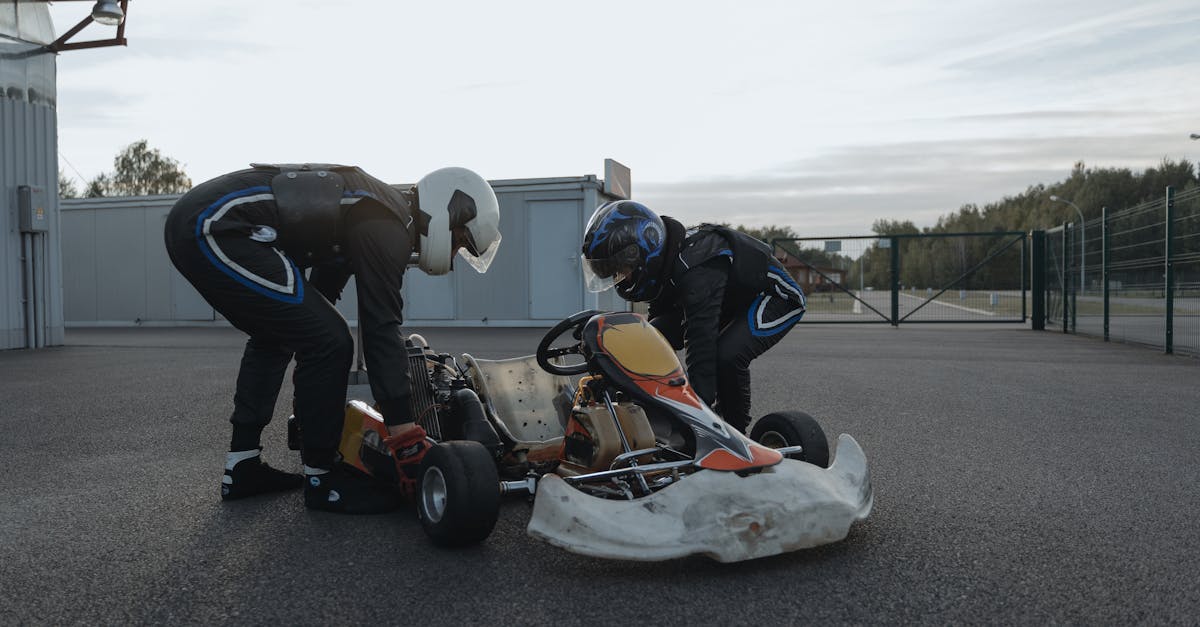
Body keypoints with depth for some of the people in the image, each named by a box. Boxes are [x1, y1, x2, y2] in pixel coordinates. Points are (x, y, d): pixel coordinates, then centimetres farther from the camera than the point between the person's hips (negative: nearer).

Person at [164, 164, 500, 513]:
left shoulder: (371, 207, 22)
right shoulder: (389, 227, -8)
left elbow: (322, 292, 32)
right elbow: (381, 331, -15)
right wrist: (405, 434, -13)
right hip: (218, 227, -11)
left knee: (273, 337, 25)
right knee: (328, 341, -9)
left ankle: (242, 468, 27)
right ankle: (322, 478, 4)